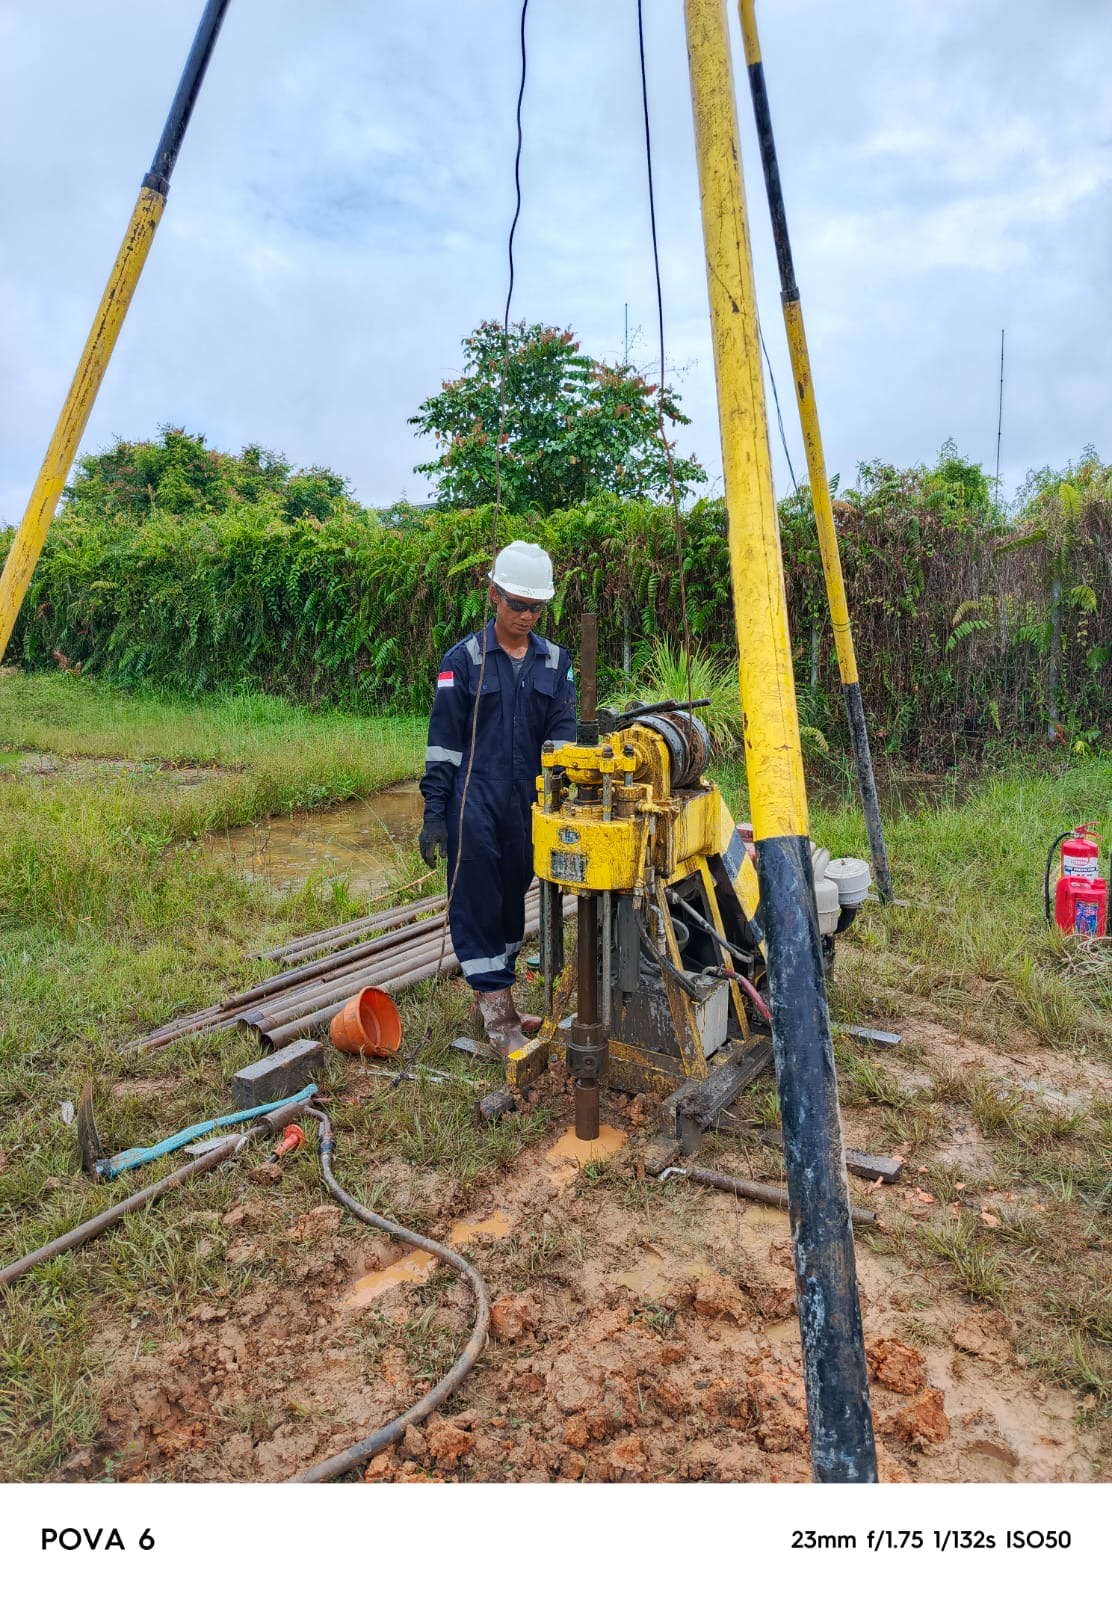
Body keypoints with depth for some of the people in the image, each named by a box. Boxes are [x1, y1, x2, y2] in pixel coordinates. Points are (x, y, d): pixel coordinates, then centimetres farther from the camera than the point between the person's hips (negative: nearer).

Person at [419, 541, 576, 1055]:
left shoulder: (555, 661, 6)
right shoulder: (464, 659, -3)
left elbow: (563, 730, 2)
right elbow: (443, 742, -3)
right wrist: (434, 815, -5)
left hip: (528, 805, 4)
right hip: (475, 803, -4)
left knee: (513, 898, 15)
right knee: (477, 901, -3)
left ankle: (497, 982, 32)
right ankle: (496, 1007, 4)